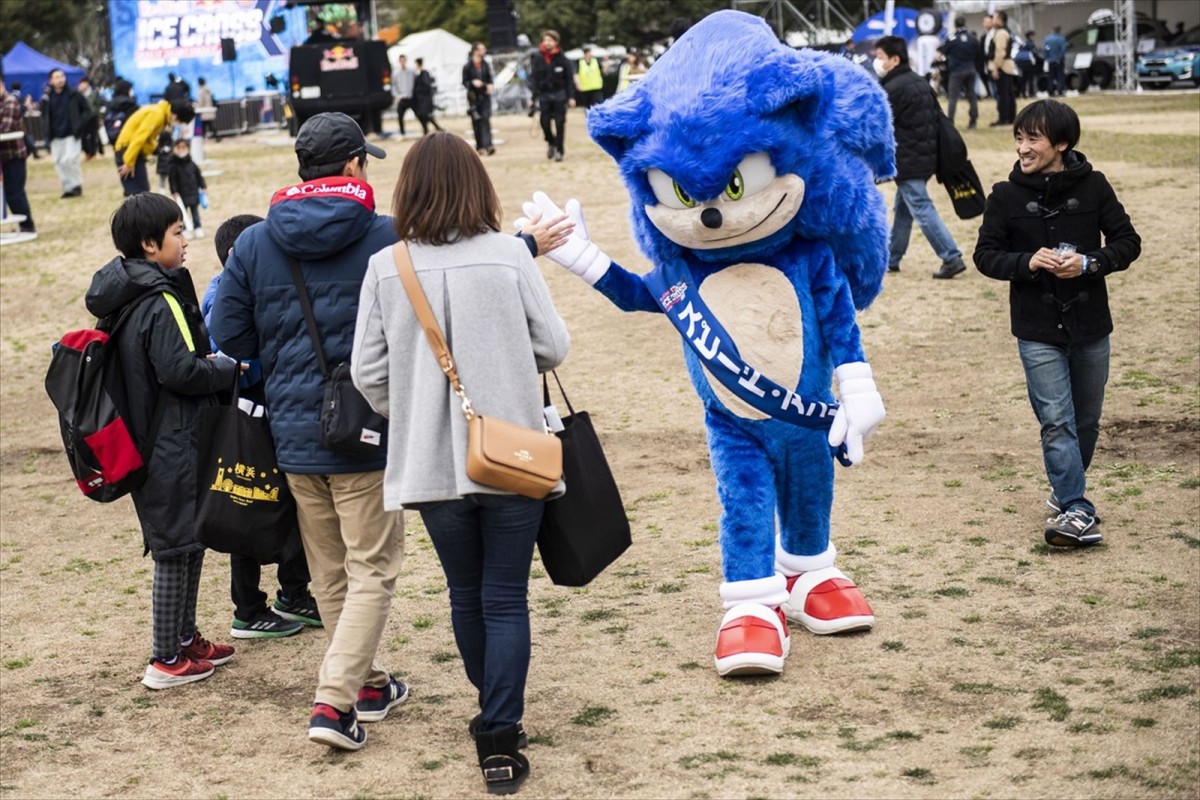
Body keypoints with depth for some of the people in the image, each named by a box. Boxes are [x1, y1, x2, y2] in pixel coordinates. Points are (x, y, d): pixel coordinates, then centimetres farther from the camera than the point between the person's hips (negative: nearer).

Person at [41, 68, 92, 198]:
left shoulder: (73, 95, -5)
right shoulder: (47, 97, 2)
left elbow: (87, 111, 2)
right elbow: (44, 115, 14)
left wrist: (79, 125, -7)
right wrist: (48, 131, -1)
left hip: (72, 134, -4)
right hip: (56, 137, 4)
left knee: (70, 160, -14)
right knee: (59, 163, 5)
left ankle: (77, 185, 3)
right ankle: (68, 188, 15)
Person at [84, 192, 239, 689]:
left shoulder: (124, 299, 10)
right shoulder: (161, 303, -20)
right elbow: (179, 370, -25)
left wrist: (207, 363, 8)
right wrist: (230, 370, -11)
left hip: (151, 440, 10)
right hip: (172, 449, -10)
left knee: (190, 541, 19)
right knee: (175, 549, -1)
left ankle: (185, 638, 30)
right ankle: (167, 661, 7)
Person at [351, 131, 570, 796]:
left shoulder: (385, 268, -5)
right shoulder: (509, 256, -8)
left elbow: (368, 372, -2)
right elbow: (554, 347, -2)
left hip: (430, 462, 2)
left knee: (465, 592, 20)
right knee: (506, 599, 5)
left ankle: (495, 710, 38)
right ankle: (499, 740, 0)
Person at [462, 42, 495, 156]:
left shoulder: (486, 65, 8)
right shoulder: (467, 66, -2)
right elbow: (464, 82, 0)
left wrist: (489, 86, -5)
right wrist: (473, 82, -18)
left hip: (485, 96, 2)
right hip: (474, 97, -2)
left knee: (486, 120, -10)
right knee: (476, 122, 3)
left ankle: (488, 146, -19)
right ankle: (479, 147, 13)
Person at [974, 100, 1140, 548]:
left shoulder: (1092, 187, -3)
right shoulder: (1007, 196, -3)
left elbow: (1128, 242, 1)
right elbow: (985, 255, 1)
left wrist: (1088, 262, -17)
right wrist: (1027, 262, -17)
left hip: (1090, 326, 2)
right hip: (1037, 330, -1)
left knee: (1086, 419, 13)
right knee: (1056, 420, -9)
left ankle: (1066, 490, 34)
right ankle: (1077, 511, -10)